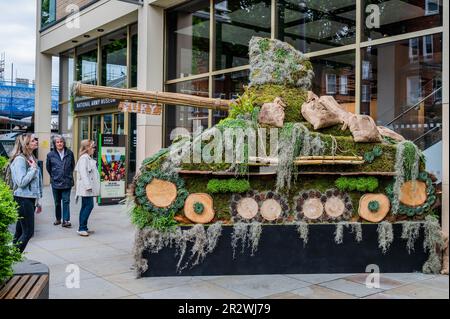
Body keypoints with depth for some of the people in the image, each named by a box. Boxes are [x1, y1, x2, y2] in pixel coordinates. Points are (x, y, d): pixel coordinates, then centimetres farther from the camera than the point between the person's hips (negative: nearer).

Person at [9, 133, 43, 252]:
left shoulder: (31, 158, 13)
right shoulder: (20, 159, -14)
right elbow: (21, 182, -21)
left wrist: (37, 202, 21)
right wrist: (33, 168, -15)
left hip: (30, 199, 9)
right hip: (23, 199, -9)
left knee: (20, 232, 12)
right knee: (28, 232, -6)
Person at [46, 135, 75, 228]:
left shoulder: (69, 153, 0)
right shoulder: (50, 155, -2)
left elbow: (73, 165, 13)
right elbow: (48, 167, 11)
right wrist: (53, 176, 10)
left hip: (67, 182, -1)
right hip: (55, 182, 1)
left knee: (66, 201, -4)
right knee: (57, 202, 12)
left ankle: (66, 220, -2)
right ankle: (58, 219, 25)